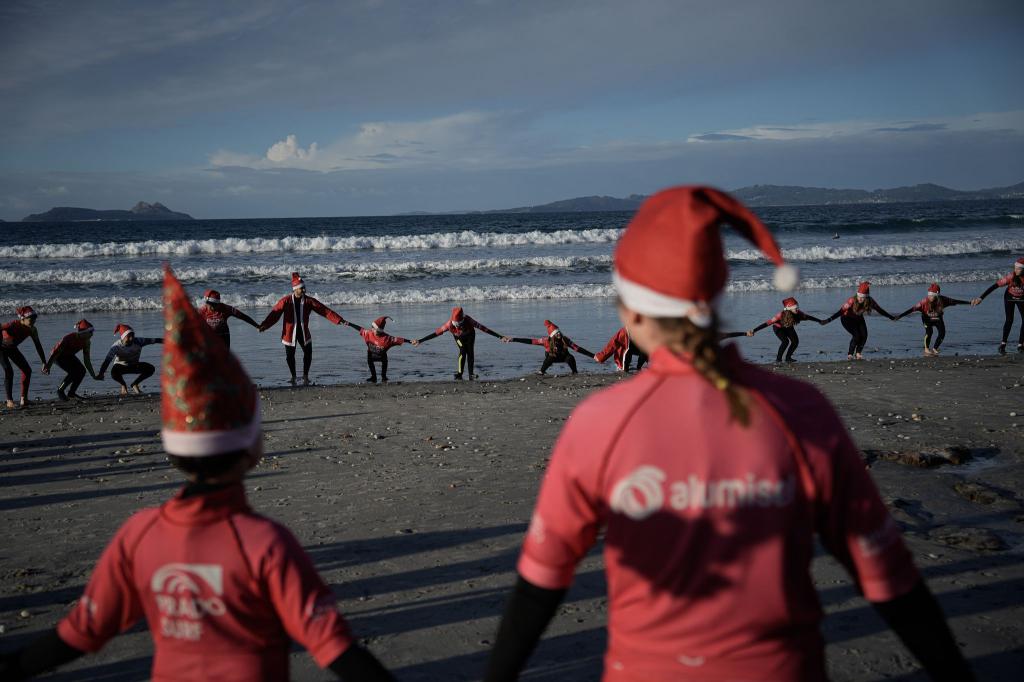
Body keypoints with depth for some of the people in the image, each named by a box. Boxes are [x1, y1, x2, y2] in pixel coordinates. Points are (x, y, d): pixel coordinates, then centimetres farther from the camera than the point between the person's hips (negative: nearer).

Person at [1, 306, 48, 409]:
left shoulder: (32, 330, -17)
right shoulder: (13, 324, -35)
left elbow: (38, 346, -6)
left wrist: (44, 363, -4)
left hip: (12, 348, 6)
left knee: (27, 370, 0)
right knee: (9, 371, -20)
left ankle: (24, 398, 10)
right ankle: (9, 401, -12)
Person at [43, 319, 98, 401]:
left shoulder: (86, 342, -13)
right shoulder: (69, 338, -33)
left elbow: (87, 360, -7)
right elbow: (56, 351, -27)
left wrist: (94, 376, -10)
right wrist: (48, 365, -24)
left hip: (69, 356, 7)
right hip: (58, 355, -7)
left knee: (82, 371, -11)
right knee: (73, 372, -24)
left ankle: (71, 393, 5)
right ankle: (60, 390, -4)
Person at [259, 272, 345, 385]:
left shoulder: (309, 301, -7)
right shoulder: (286, 301, -12)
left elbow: (325, 311, -10)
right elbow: (275, 314, -19)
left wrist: (339, 320, -16)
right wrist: (264, 325, -32)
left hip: (303, 331, 2)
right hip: (290, 332, -2)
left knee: (308, 353, 1)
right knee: (290, 355, 6)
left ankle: (305, 376, 24)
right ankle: (293, 376, 29)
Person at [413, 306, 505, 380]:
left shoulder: (468, 321, -42)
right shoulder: (450, 324, -40)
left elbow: (483, 328, -40)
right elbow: (436, 333, -37)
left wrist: (500, 337, -42)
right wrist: (420, 341, -40)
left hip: (470, 335, 0)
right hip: (459, 337, 0)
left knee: (470, 352, -11)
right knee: (463, 351, -21)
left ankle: (471, 374, 4)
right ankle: (459, 375, -16)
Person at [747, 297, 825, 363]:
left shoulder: (798, 313, -29)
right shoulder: (781, 315, -42)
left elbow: (808, 317, -9)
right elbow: (768, 323, -45)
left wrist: (820, 321, 4)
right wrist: (754, 331, -51)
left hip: (789, 327, 5)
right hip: (778, 328, -5)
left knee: (795, 341, -12)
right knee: (785, 341, -25)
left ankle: (788, 357, 8)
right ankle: (778, 358, -8)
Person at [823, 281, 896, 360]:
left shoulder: (870, 301, -21)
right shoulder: (852, 301, -34)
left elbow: (880, 310, -7)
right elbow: (841, 311, -38)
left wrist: (892, 318, -2)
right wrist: (829, 320, -48)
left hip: (859, 319, 5)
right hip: (847, 319, -5)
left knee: (864, 335, -13)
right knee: (856, 335, -22)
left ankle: (858, 353, 8)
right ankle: (850, 354, -5)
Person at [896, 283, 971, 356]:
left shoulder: (942, 300, -25)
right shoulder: (924, 302, -33)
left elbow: (955, 301, -17)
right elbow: (913, 308, -36)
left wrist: (969, 302, -14)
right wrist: (900, 316, -44)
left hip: (937, 318, 3)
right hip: (928, 319, -3)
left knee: (942, 332, -16)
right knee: (929, 331, -26)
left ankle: (935, 348, 7)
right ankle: (926, 349, -3)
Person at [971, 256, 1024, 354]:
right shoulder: (1011, 277, -33)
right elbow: (994, 286, -35)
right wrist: (981, 298, -40)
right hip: (1009, 297, -2)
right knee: (1009, 320, -16)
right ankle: (1003, 344, -9)